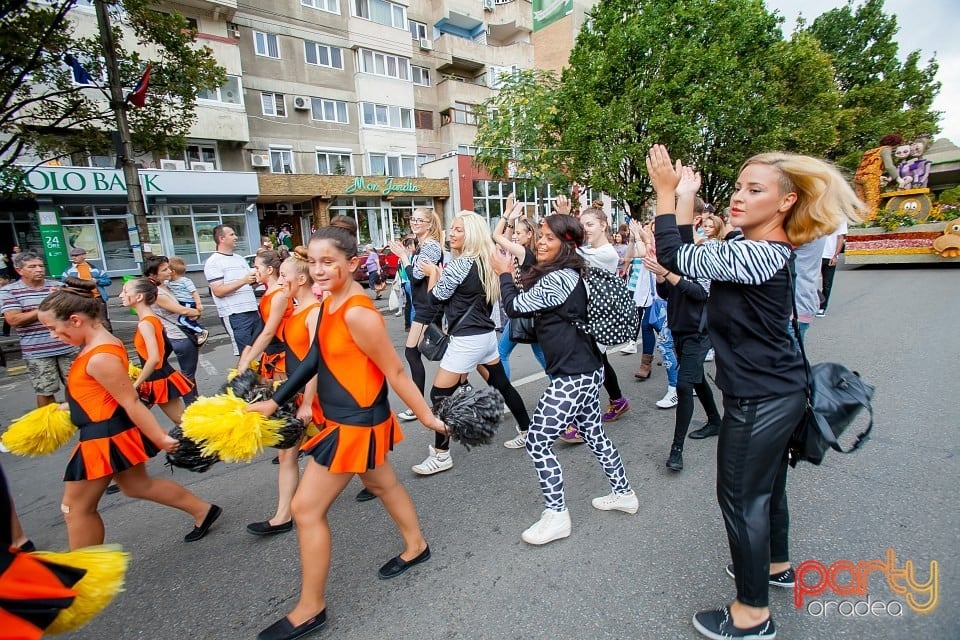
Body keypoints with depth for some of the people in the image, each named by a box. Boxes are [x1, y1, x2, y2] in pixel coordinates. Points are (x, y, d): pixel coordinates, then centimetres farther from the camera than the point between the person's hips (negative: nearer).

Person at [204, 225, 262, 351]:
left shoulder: (240, 258, 17)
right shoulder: (213, 262, -4)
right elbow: (218, 291, -13)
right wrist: (243, 281, -20)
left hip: (253, 311, 7)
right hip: (235, 315, -7)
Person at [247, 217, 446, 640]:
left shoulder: (358, 313, -26)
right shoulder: (330, 303, 2)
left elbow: (395, 372, -22)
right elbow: (318, 360, 11)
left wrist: (427, 417, -15)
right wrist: (275, 402, 14)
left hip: (356, 422, -10)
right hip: (344, 416, 10)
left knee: (307, 508, 2)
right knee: (381, 482, 25)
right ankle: (416, 546, 48)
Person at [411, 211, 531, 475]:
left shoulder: (460, 264, -17)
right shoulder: (485, 262, 9)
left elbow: (436, 297, -8)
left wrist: (433, 272, 6)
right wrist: (441, 273, 14)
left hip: (467, 340, -9)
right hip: (487, 335, 9)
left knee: (439, 395, 2)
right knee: (502, 385, 22)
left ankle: (441, 455, 11)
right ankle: (528, 431, 35)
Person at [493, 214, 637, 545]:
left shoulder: (558, 278, -20)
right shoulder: (569, 273, 11)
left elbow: (515, 307, -13)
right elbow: (531, 308, 14)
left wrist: (504, 273, 1)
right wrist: (514, 274, 5)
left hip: (573, 375, -10)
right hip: (587, 369, 10)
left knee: (537, 442, -2)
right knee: (593, 434, 23)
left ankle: (556, 515, 12)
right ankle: (623, 493, 40)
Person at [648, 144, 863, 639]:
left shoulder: (757, 255, -25)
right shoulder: (768, 250, 6)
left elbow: (675, 258, -24)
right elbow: (695, 261, 10)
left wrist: (665, 192, -16)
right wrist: (684, 201, 6)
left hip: (759, 399, -10)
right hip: (776, 391, 10)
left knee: (741, 497, 5)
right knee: (766, 484, 26)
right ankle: (776, 564, 49)